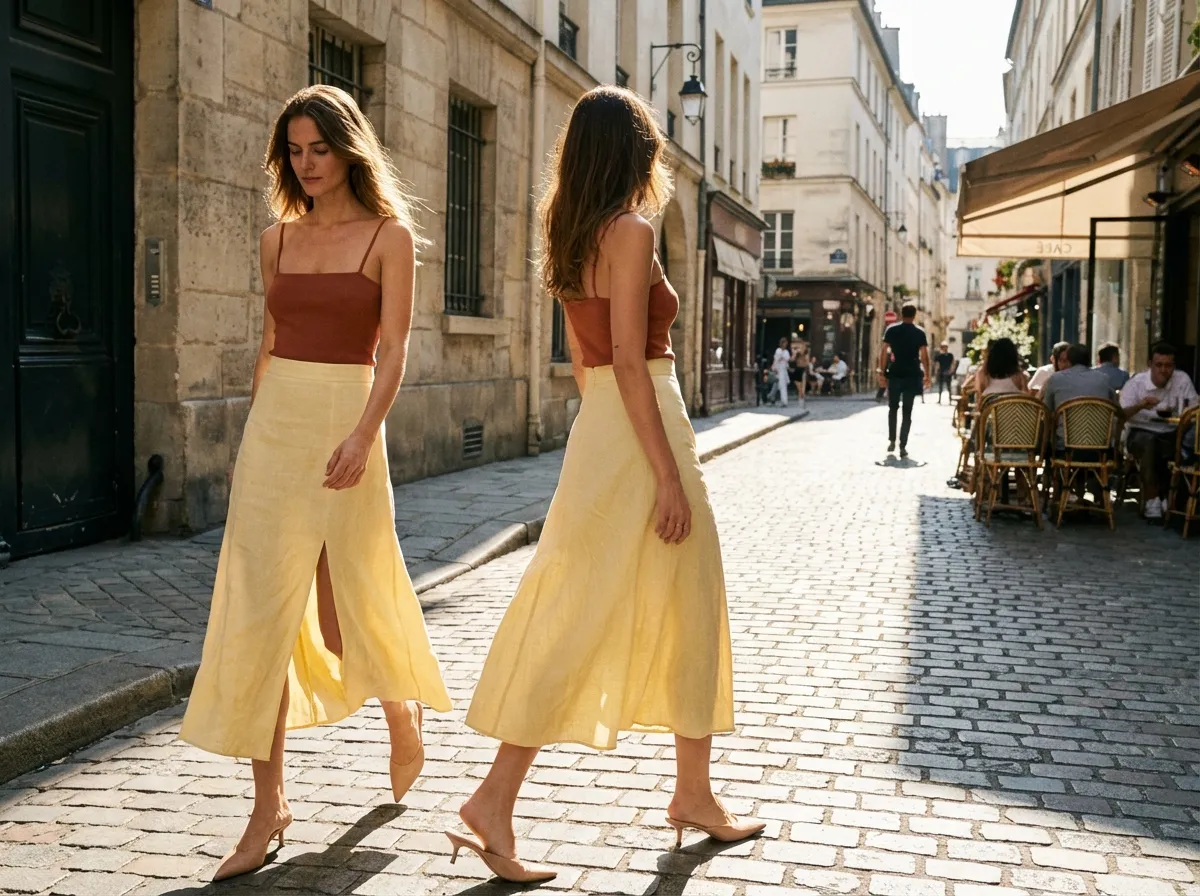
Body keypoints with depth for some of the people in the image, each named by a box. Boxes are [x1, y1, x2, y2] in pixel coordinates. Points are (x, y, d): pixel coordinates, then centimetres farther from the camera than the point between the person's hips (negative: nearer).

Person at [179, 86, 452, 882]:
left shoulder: (389, 235, -1)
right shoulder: (279, 238, 12)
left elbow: (393, 352, -8)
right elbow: (271, 342, 17)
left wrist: (361, 436, -21)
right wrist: (257, 432, 14)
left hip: (346, 420, -4)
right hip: (274, 424, 4)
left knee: (351, 602, 6)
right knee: (259, 611, -1)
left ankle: (403, 704, 39)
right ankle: (269, 804, 7)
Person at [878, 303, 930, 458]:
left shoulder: (891, 330, 2)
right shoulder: (920, 333, 0)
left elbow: (884, 352, -3)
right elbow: (924, 356, -5)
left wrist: (882, 372, 0)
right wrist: (927, 375, 2)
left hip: (895, 374, 1)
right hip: (912, 375, 0)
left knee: (893, 408, 18)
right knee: (907, 412, 2)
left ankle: (892, 440, 12)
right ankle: (903, 446, -4)